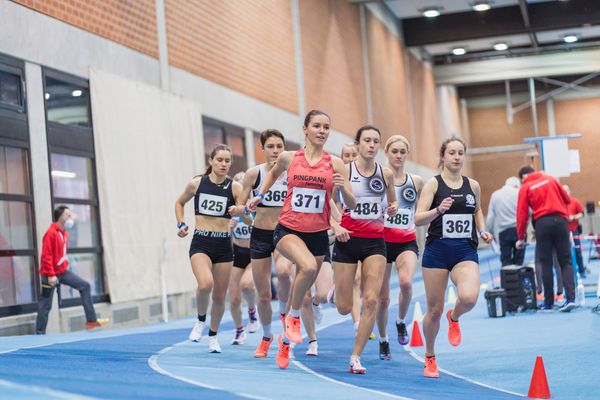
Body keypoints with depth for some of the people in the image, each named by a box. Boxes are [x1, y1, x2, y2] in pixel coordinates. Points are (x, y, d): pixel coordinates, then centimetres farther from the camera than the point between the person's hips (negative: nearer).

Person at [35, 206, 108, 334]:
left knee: (85, 286, 3)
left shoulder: (64, 233, 10)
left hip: (63, 271, 9)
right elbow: (46, 256, -22)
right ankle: (40, 333, 8)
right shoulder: (51, 233, -18)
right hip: (51, 274, -9)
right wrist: (50, 275, -25)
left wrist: (65, 267, 14)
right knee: (45, 305, -2)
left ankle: (91, 320, 3)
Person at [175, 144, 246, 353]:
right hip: (200, 243, -1)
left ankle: (213, 335, 31)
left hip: (223, 245, 1)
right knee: (205, 284, -27)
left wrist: (240, 210, -33)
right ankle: (201, 320, 3)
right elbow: (179, 203, 19)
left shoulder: (235, 187, -2)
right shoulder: (196, 183, 1)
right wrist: (181, 224, 5)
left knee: (220, 295, 8)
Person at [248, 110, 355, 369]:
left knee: (302, 289, 10)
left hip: (318, 234, 2)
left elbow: (351, 204, -1)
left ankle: (286, 342, 33)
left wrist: (342, 188, -20)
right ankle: (293, 317, -8)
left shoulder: (335, 163, 0)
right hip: (288, 229, -2)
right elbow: (273, 174, 24)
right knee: (309, 266, -33)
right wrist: (260, 195, 13)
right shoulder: (289, 158, 0)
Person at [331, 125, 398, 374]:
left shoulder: (386, 174, 6)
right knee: (343, 308, 1)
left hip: (375, 241, 2)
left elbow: (392, 202, 21)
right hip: (347, 240, -2)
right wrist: (334, 226, -19)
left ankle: (356, 357, -1)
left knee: (371, 300, -12)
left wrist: (393, 208, -2)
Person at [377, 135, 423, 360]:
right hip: (382, 240, -1)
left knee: (406, 282, -27)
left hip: (407, 242, 1)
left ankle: (401, 322, 2)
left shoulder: (416, 181, 6)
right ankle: (383, 341, 28)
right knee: (383, 297, 5)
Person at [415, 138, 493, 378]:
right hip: (437, 251, -2)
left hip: (465, 252, 2)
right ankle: (430, 358, 27)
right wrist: (439, 210, -26)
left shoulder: (473, 185, 8)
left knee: (469, 297, -25)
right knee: (434, 310, 3)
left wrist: (482, 231, 11)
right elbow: (418, 219, -10)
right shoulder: (433, 184, -3)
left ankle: (454, 318, 13)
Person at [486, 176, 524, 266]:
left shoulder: (495, 195, 8)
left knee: (505, 262, 4)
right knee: (518, 262, 5)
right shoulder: (519, 193, 0)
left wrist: (490, 233, 16)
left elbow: (490, 218, 7)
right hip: (518, 229, -2)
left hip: (503, 232, 2)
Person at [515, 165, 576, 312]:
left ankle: (548, 303, 7)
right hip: (560, 220, 2)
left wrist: (521, 238, 10)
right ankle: (571, 298, -11)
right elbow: (567, 199, 14)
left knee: (546, 264, 5)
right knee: (566, 261, 5)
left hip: (542, 223, -2)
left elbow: (522, 215, 2)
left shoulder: (525, 188, 6)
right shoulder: (550, 179, 14)